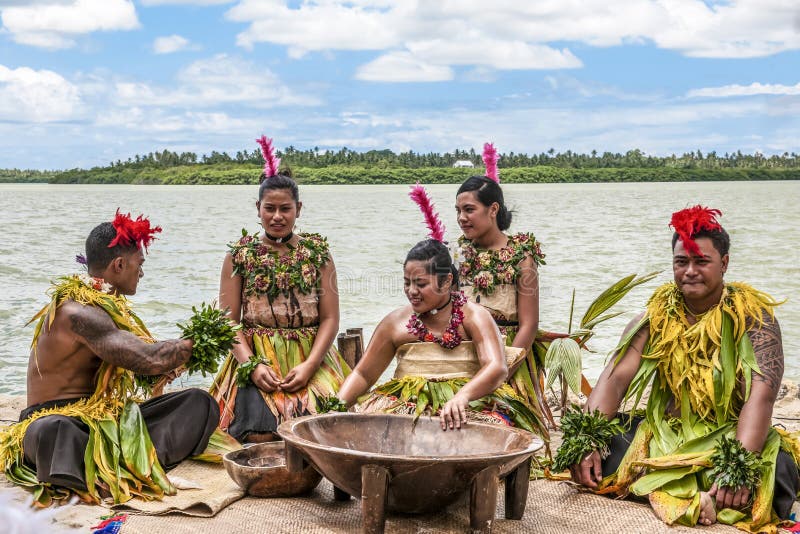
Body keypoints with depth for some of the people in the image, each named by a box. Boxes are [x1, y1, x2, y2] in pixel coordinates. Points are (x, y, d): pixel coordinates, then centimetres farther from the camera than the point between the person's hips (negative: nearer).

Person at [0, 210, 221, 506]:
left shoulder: (106, 305, 14)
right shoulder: (76, 312, -19)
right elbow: (150, 360, -24)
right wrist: (194, 344, -7)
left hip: (109, 419, 9)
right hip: (57, 418, -9)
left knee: (200, 403, -8)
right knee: (54, 431, -45)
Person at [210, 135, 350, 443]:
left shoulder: (317, 253, 8)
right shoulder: (239, 255, 7)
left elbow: (330, 318, 3)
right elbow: (229, 321, 3)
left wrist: (309, 365, -12)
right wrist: (253, 365, -13)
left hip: (310, 361, 1)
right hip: (255, 358, -1)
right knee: (261, 435, -26)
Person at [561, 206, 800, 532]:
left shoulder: (751, 315, -6)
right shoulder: (657, 315, 4)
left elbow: (762, 393, -19)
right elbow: (615, 379, -5)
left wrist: (740, 464, -35)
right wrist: (586, 441, -22)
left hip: (731, 440, -3)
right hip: (661, 436, 4)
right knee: (586, 448, -20)